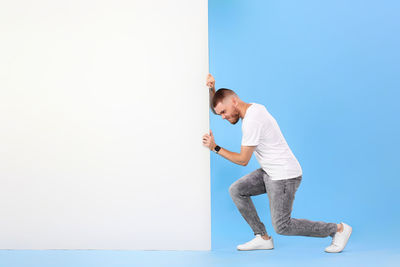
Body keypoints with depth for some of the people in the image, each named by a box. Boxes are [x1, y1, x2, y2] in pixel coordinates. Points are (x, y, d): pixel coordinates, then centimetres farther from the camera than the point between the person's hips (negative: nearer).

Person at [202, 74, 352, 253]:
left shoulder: (251, 121, -24)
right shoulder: (252, 108, 6)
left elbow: (243, 160, -18)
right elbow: (216, 106, 19)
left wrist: (215, 148, -14)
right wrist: (212, 89, 1)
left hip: (285, 177, -10)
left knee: (282, 227, -3)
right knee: (236, 190, 7)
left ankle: (338, 229, 9)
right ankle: (263, 238, 10)